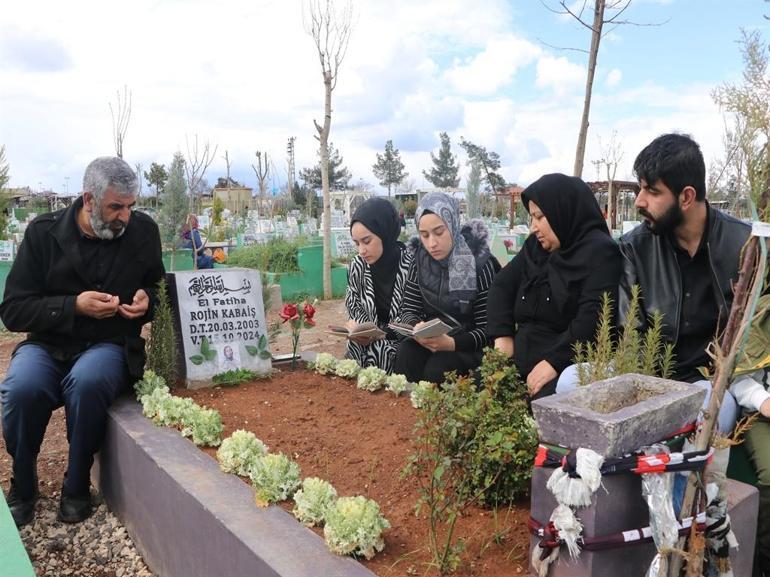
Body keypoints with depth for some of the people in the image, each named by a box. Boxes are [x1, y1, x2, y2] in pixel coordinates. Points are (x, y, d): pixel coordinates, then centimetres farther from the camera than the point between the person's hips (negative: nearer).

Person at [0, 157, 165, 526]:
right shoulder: (43, 232, -3)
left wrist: (147, 301, -9)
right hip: (47, 343, 1)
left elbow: (158, 289, 16)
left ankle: (76, 488, -10)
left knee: (88, 382, -35)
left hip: (110, 344, 0)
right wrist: (73, 305, -18)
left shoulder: (144, 231, 0)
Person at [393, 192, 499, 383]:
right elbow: (409, 310, 0)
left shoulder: (481, 263, -14)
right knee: (406, 354, -27)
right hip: (430, 339, 3)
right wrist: (418, 328, -25)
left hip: (469, 346, -3)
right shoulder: (420, 260, -2)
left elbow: (488, 329, -14)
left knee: (436, 368, -30)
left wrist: (451, 343, -31)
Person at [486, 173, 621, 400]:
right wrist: (502, 335, 4)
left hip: (567, 367, -7)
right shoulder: (536, 246, 15)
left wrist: (553, 362, -22)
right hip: (523, 360, 7)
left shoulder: (599, 252, -8)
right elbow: (502, 285, 18)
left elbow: (592, 320, -18)